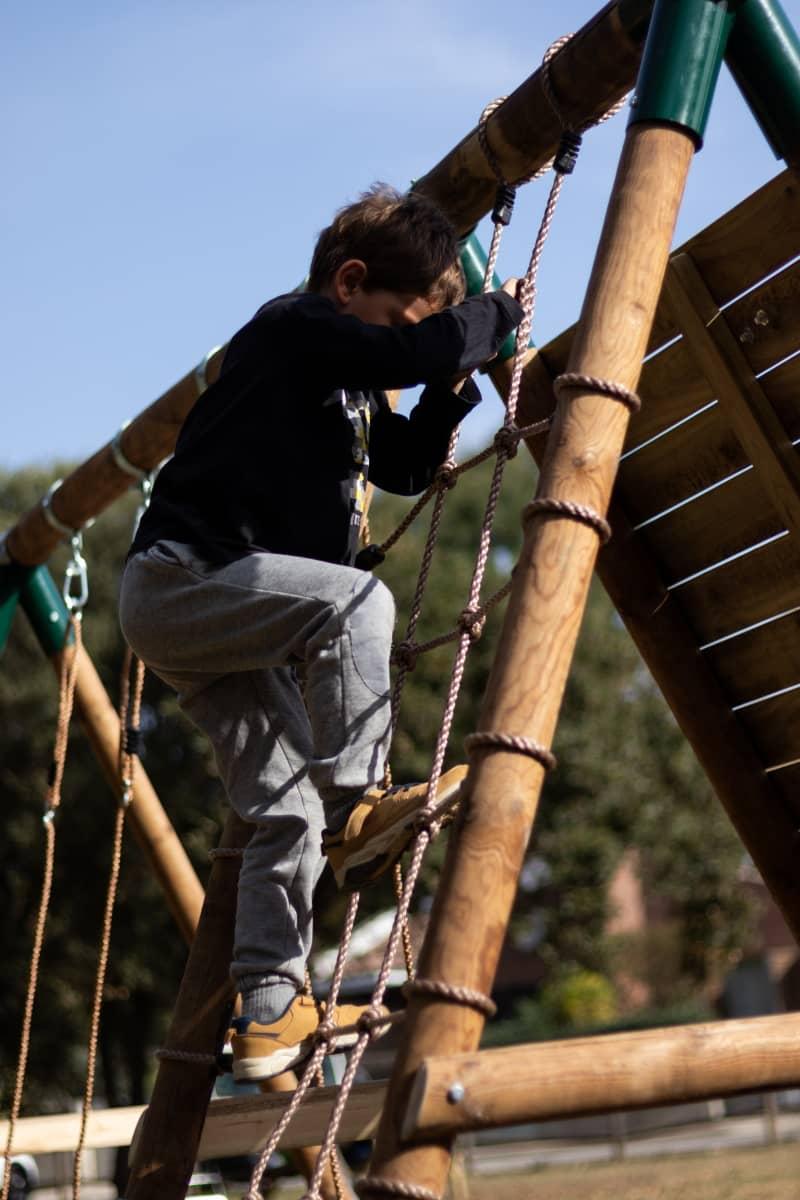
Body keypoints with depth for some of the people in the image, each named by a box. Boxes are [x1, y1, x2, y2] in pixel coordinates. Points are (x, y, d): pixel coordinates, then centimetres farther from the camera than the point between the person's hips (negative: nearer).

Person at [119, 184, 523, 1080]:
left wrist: (452, 389, 12)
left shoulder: (352, 387, 19)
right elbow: (414, 352, -23)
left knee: (288, 812, 2)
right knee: (354, 600, -32)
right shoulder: (293, 328, -8)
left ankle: (268, 1012, 3)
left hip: (222, 613, 10)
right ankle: (358, 807, -30)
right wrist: (494, 315, -5)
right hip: (180, 577, -10)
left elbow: (407, 469, 27)